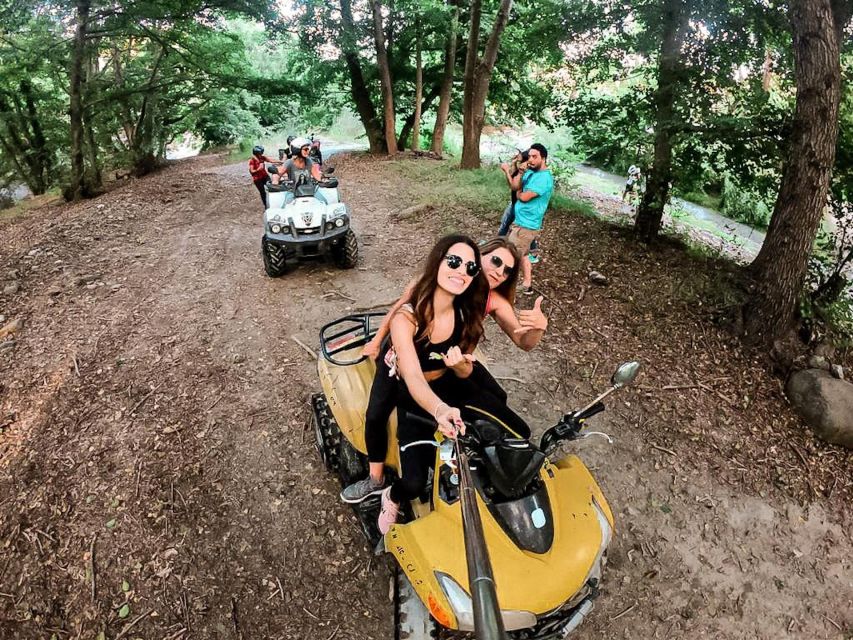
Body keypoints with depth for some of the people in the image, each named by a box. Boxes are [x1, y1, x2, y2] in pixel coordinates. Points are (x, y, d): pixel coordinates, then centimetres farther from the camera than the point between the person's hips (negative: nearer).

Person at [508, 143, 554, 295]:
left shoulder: (544, 178, -21)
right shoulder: (530, 172, 8)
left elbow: (524, 197, -23)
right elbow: (515, 186, 2)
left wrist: (519, 192, -1)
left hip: (526, 225, -10)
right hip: (522, 222, 10)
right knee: (521, 254, 20)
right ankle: (527, 285, 32)